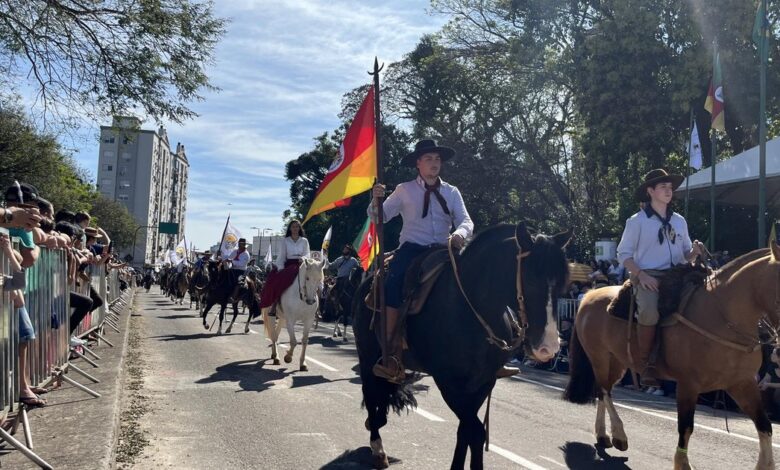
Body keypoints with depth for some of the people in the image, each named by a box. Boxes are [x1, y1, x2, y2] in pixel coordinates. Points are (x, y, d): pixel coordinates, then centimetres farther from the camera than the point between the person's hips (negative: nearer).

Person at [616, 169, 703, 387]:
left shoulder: (679, 221, 17)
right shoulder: (637, 221, 1)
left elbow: (685, 255, 22)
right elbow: (624, 254, 0)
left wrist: (694, 252, -2)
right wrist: (641, 275, -15)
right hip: (647, 277, -5)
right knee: (650, 310, -34)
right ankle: (644, 362, -16)